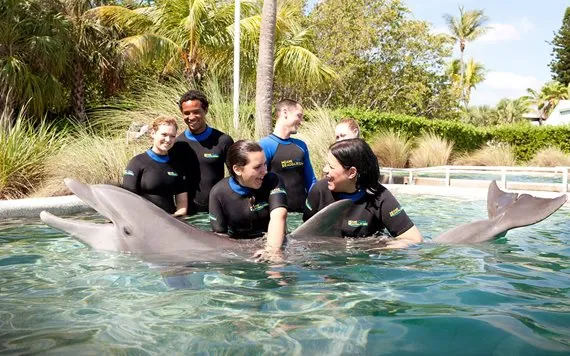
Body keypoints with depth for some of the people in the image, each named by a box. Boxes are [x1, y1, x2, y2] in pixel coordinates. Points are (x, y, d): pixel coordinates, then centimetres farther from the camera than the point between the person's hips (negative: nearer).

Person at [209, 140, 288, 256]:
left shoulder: (273, 182, -10)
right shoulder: (218, 192, -7)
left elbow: (278, 216, -25)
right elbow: (220, 234, -5)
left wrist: (272, 248, -43)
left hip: (270, 243, -1)